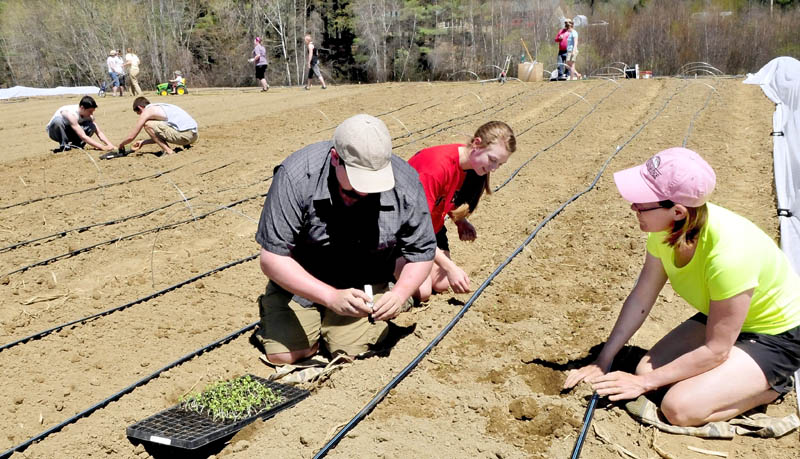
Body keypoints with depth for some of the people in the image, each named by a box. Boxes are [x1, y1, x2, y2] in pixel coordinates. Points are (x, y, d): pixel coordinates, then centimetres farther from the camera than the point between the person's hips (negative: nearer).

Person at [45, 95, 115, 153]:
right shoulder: (70, 113, -35)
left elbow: (99, 133, -11)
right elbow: (83, 137, -39)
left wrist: (110, 145, -29)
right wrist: (103, 147, -44)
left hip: (69, 132, 5)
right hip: (55, 131, -5)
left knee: (92, 127, -23)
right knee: (58, 120, -41)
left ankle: (75, 145, -7)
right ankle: (63, 145, -21)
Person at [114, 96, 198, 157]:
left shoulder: (147, 112, 2)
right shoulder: (159, 107, 27)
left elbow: (131, 137, 7)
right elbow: (159, 135, 34)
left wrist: (121, 145, 26)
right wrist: (143, 142, 39)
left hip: (185, 135, -9)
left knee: (147, 124, -2)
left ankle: (168, 151, -4)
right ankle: (186, 144, 13)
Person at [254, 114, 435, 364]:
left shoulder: (406, 183, -22)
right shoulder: (296, 176, -29)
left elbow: (421, 254, -9)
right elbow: (272, 258, -27)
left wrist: (400, 293, -29)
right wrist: (331, 297, -37)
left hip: (365, 284, 1)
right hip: (302, 281, 0)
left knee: (349, 351, -15)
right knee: (282, 355, -11)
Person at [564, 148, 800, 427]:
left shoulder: (728, 252, -38)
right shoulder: (667, 229, -16)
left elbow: (716, 350, -27)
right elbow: (641, 299, -5)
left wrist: (645, 383, -20)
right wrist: (602, 362, -6)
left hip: (776, 337, -7)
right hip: (720, 319, 7)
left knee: (680, 408, -21)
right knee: (646, 368, -5)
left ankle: (776, 383, 2)